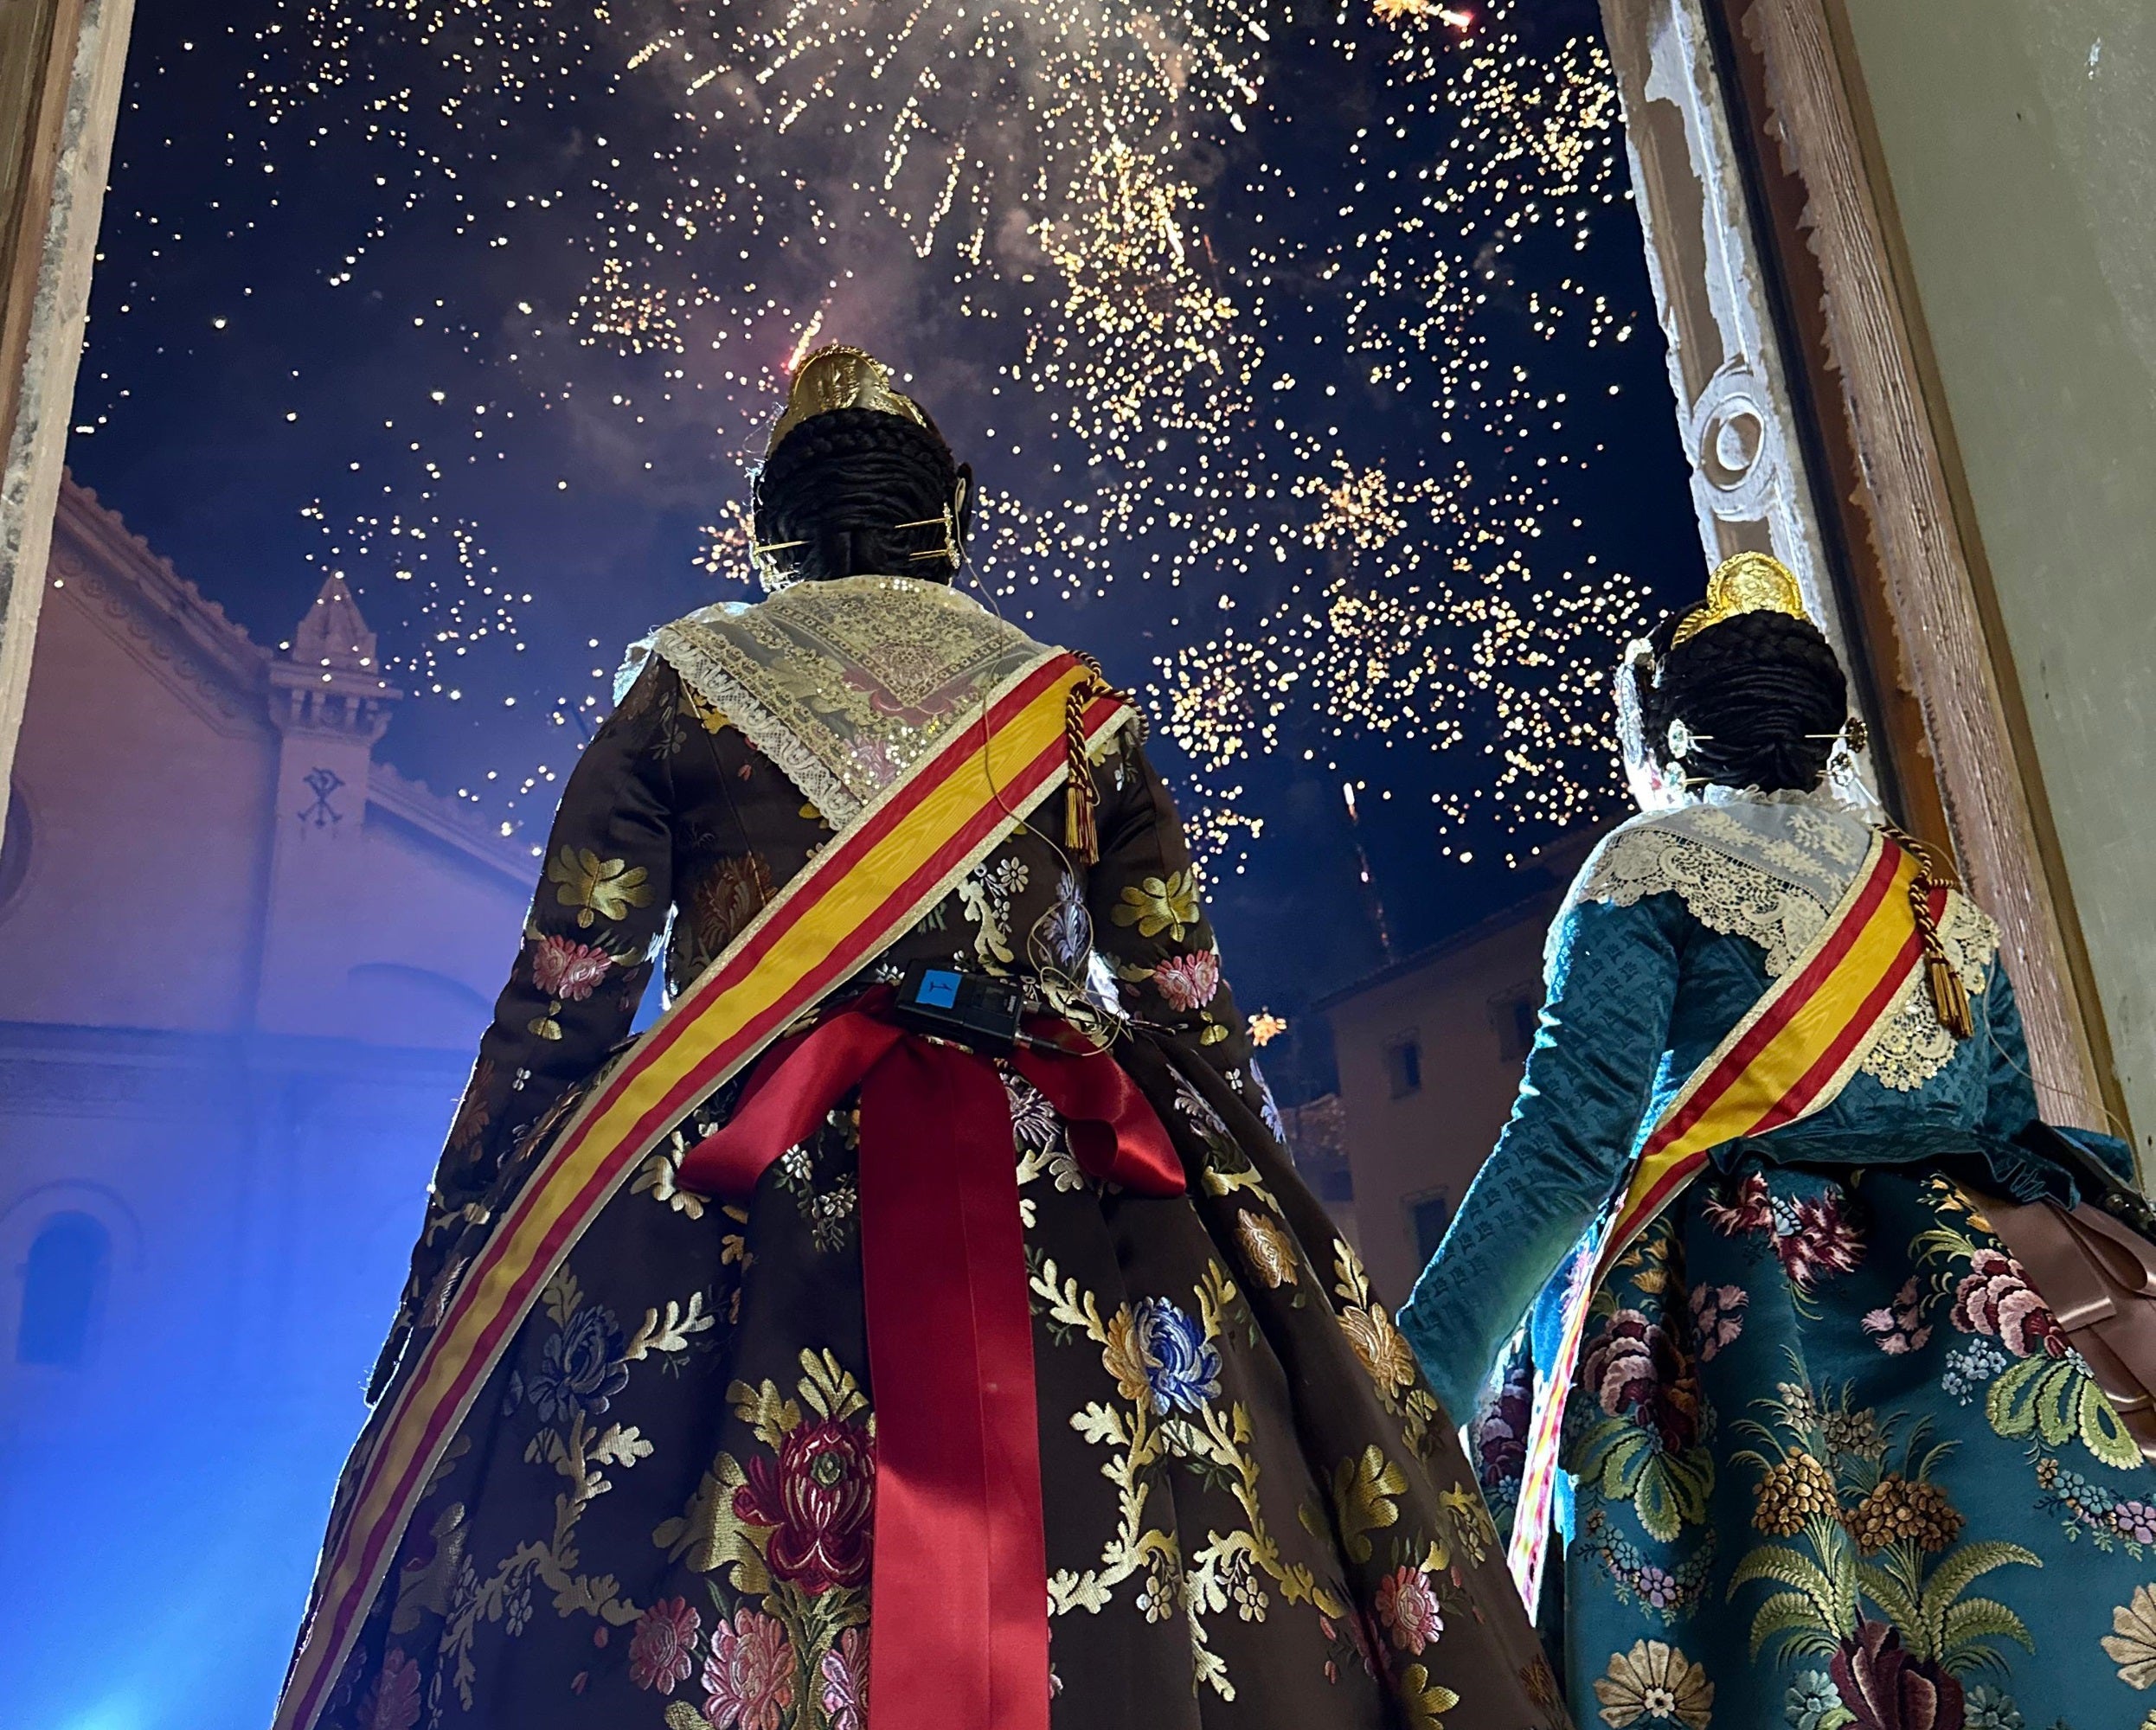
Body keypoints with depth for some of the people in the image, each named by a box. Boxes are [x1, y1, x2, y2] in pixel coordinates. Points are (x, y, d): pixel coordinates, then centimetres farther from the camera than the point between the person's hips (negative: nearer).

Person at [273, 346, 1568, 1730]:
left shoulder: (683, 683, 11)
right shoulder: (1075, 708, 14)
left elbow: (556, 1013, 4)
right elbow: (1195, 1019, 10)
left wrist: (463, 1276, 8)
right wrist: (1273, 1260, 17)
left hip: (725, 1198, 0)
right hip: (1061, 1195, 1)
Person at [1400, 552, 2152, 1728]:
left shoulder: (1649, 863, -2)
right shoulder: (1942, 900, 16)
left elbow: (1566, 1145, -13)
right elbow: (2014, 1146, 16)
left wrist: (1412, 1379, -14)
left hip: (1725, 1319, -5)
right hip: (1965, 1325, 6)